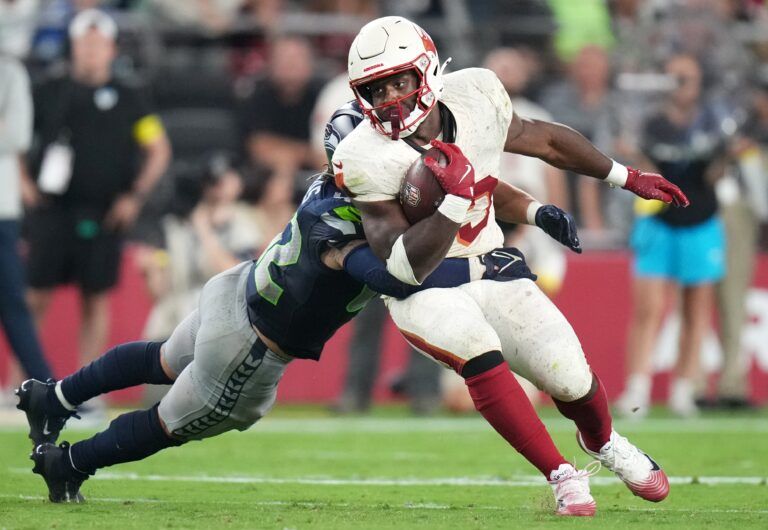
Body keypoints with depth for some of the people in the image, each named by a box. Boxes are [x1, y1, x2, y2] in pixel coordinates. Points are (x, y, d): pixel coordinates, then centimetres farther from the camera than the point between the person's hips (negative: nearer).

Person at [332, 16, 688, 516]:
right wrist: (457, 201, -35)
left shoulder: (474, 98, -11)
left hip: (489, 270, 4)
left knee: (569, 377, -5)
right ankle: (563, 476, -18)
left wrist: (627, 177, 18)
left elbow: (541, 139, 9)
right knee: (479, 352, -32)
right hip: (425, 290, -4)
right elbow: (405, 266, -26)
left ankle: (603, 442, 33)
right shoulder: (368, 161, -22)